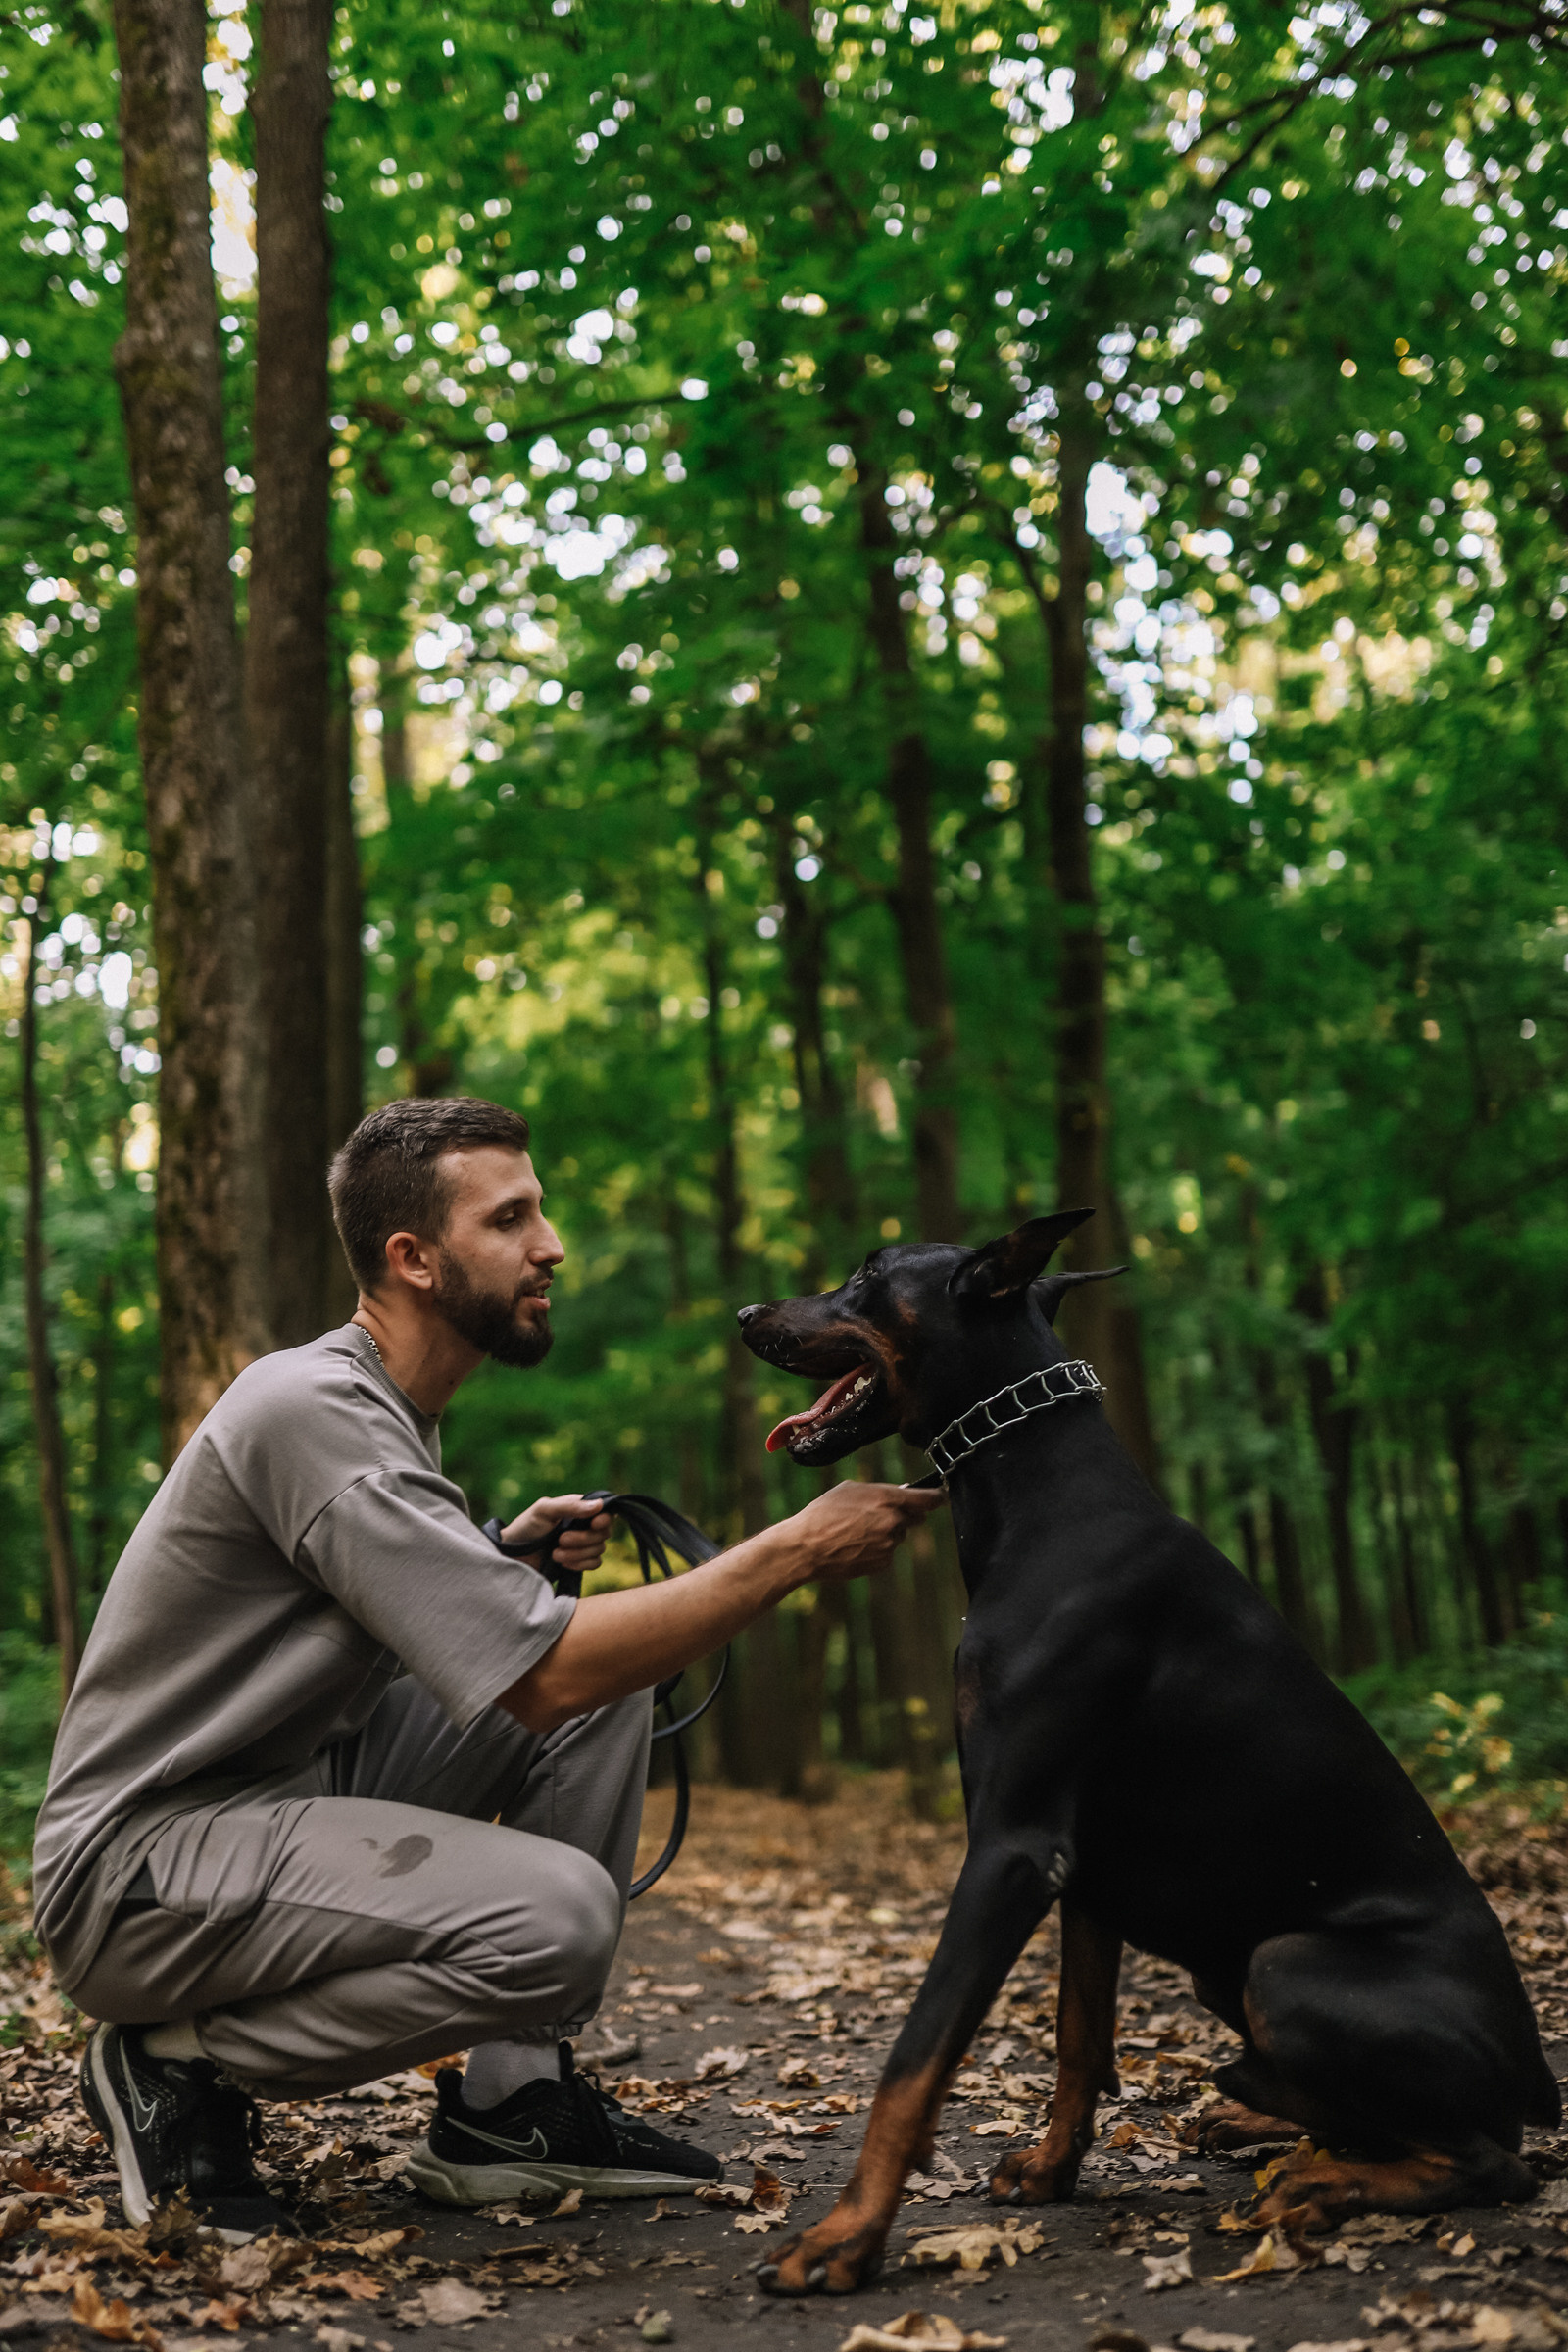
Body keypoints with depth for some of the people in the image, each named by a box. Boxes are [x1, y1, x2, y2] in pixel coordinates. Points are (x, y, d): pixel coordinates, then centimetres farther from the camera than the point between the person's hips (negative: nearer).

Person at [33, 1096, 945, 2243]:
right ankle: (185, 2066, -8)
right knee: (560, 1915, -30)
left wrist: (507, 1562, 0)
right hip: (138, 1866, -10)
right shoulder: (312, 1409, -22)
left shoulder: (388, 1415, 11)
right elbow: (547, 1676, -26)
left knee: (611, 1677, 0)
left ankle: (516, 2100, 2)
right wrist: (800, 1545, -22)